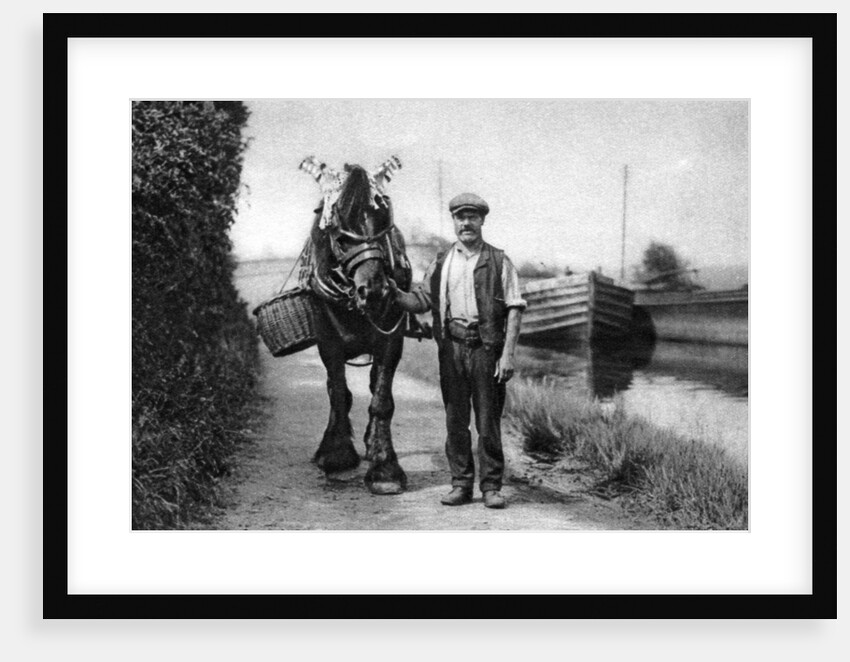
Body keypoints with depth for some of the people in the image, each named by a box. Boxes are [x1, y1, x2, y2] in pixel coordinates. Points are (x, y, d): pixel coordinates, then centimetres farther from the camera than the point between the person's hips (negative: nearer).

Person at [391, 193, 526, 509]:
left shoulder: (499, 261, 3)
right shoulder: (441, 263, 12)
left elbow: (514, 309, -3)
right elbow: (421, 301, 11)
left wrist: (508, 353, -11)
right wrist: (397, 294, -10)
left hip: (486, 345, -3)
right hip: (451, 345, 3)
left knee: (488, 420, 1)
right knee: (455, 419, 7)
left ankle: (491, 486, 12)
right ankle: (461, 484, 18)